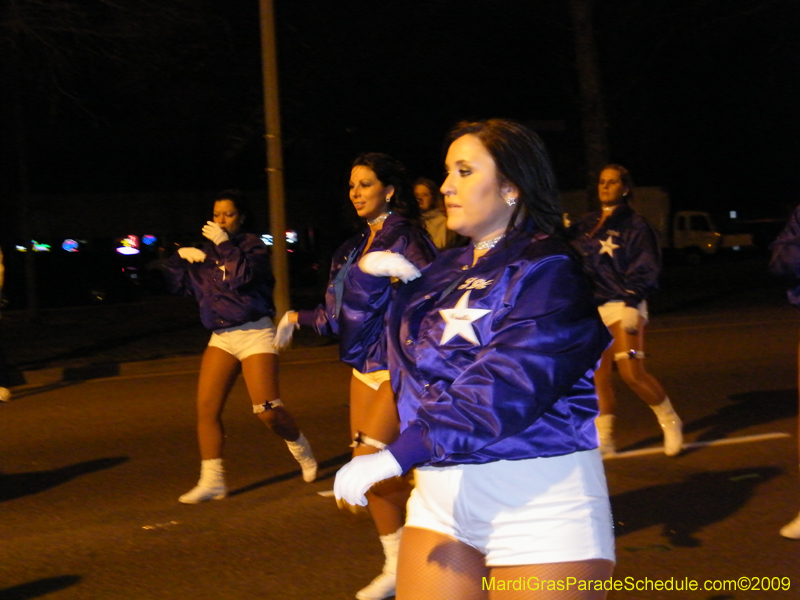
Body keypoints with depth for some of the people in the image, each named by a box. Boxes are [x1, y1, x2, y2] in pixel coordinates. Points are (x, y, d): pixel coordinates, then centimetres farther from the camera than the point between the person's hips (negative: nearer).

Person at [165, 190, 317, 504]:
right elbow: (177, 284, 13)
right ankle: (211, 481, -1)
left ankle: (302, 451, 19)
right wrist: (181, 255, -2)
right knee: (206, 408, -5)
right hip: (221, 337, 6)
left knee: (267, 410, -10)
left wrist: (224, 244, -18)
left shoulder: (252, 244, -3)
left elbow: (244, 275, -21)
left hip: (254, 333, -6)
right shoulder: (206, 250, 13)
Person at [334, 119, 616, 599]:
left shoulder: (546, 269, -10)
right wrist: (368, 276, 7)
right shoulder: (444, 272, 14)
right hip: (441, 496, 7)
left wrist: (397, 455, -30)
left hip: (540, 500, -6)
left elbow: (505, 385, -24)